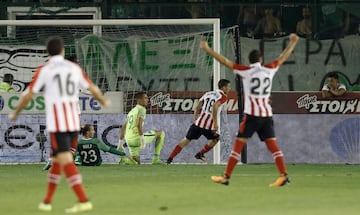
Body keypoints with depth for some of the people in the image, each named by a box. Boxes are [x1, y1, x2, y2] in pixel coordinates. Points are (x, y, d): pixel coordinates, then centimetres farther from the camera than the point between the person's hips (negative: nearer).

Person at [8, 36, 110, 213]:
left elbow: (28, 95, -1)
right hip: (74, 123, 5)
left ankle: (83, 201, -19)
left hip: (56, 123, -5)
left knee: (66, 161, -9)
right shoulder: (75, 68, 8)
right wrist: (104, 101, 40)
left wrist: (15, 113, 16)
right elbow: (93, 89, 18)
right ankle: (47, 201, 21)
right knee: (57, 160, 16)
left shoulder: (43, 70, -4)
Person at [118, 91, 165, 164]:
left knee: (136, 163, 22)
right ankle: (156, 159, 3)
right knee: (161, 133, 9)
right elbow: (139, 124, -19)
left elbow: (123, 127, 27)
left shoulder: (132, 111, 23)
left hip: (129, 141, 8)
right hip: (137, 138, -8)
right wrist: (143, 141, -22)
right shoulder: (141, 109, -3)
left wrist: (120, 144, 31)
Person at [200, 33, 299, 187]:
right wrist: (293, 43, 37)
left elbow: (225, 61, -3)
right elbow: (283, 58, 23)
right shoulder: (269, 70, 7)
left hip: (252, 115, -4)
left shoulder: (246, 71, -3)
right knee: (272, 145, 2)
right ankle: (283, 175, -10)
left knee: (238, 144, -1)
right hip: (267, 115, 4)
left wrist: (207, 49, 3)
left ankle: (226, 177, -1)